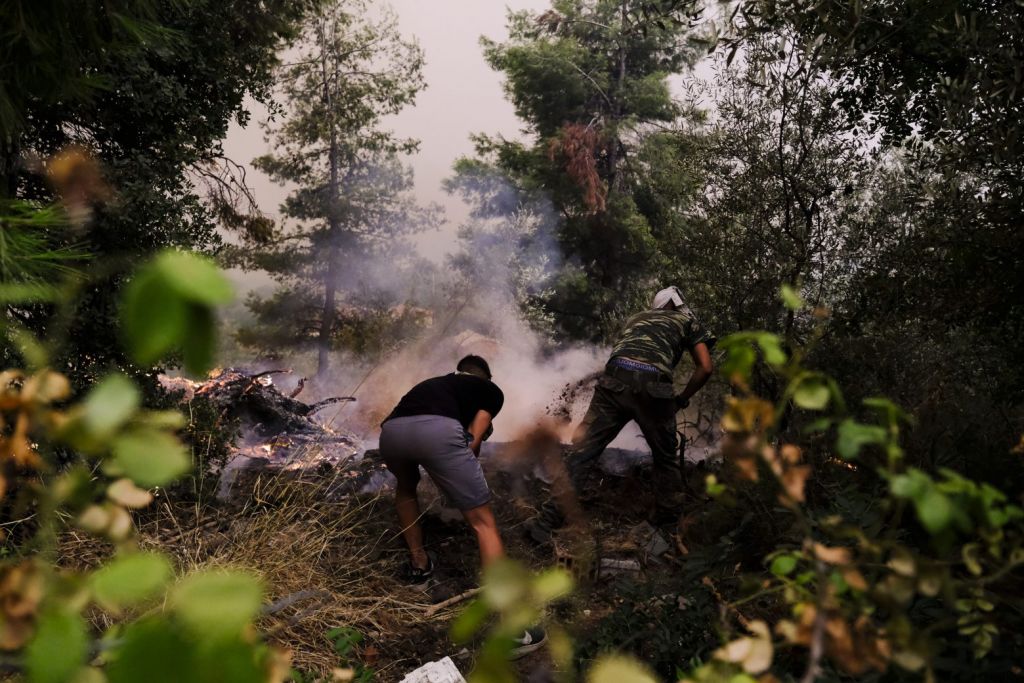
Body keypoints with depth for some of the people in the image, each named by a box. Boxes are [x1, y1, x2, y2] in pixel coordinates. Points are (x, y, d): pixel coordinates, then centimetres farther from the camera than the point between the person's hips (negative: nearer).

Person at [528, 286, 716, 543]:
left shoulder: (637, 317, 37)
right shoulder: (688, 321, 26)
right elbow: (706, 367, 14)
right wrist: (682, 399, 25)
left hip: (614, 380, 3)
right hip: (652, 385, -2)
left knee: (581, 451, 4)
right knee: (666, 457, 21)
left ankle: (547, 523, 2)